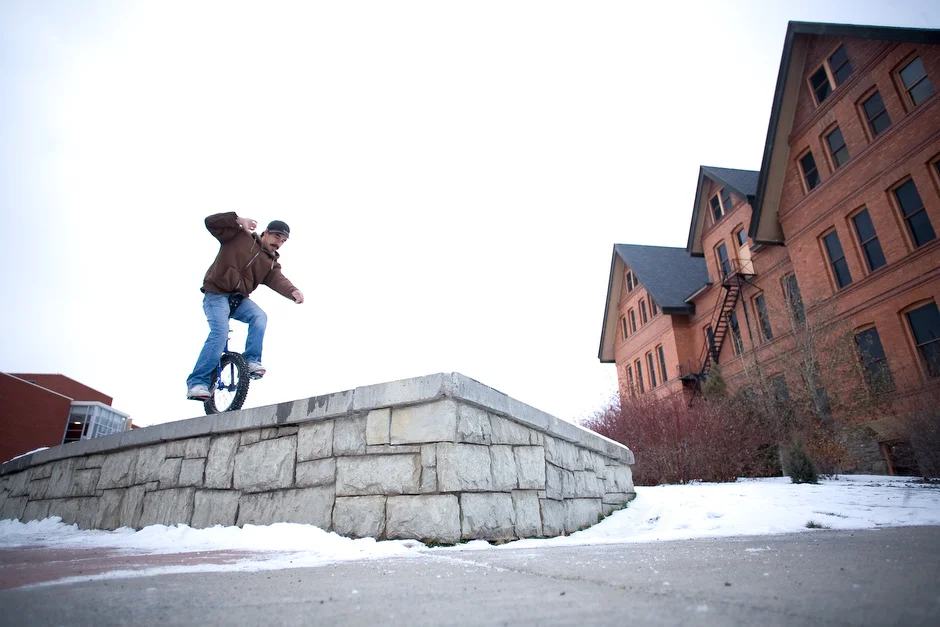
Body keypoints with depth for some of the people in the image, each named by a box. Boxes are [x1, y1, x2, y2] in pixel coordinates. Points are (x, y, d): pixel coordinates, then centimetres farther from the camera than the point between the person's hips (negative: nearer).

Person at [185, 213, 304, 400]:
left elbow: (278, 280, -11)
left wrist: (293, 291, -35)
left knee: (259, 317, -26)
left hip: (239, 299, 4)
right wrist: (238, 220, -22)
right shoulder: (239, 236, 1)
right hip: (216, 293, -4)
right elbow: (211, 222, -6)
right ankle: (197, 382, -15)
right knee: (220, 332, -22)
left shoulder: (271, 262, 9)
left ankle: (251, 360, -14)